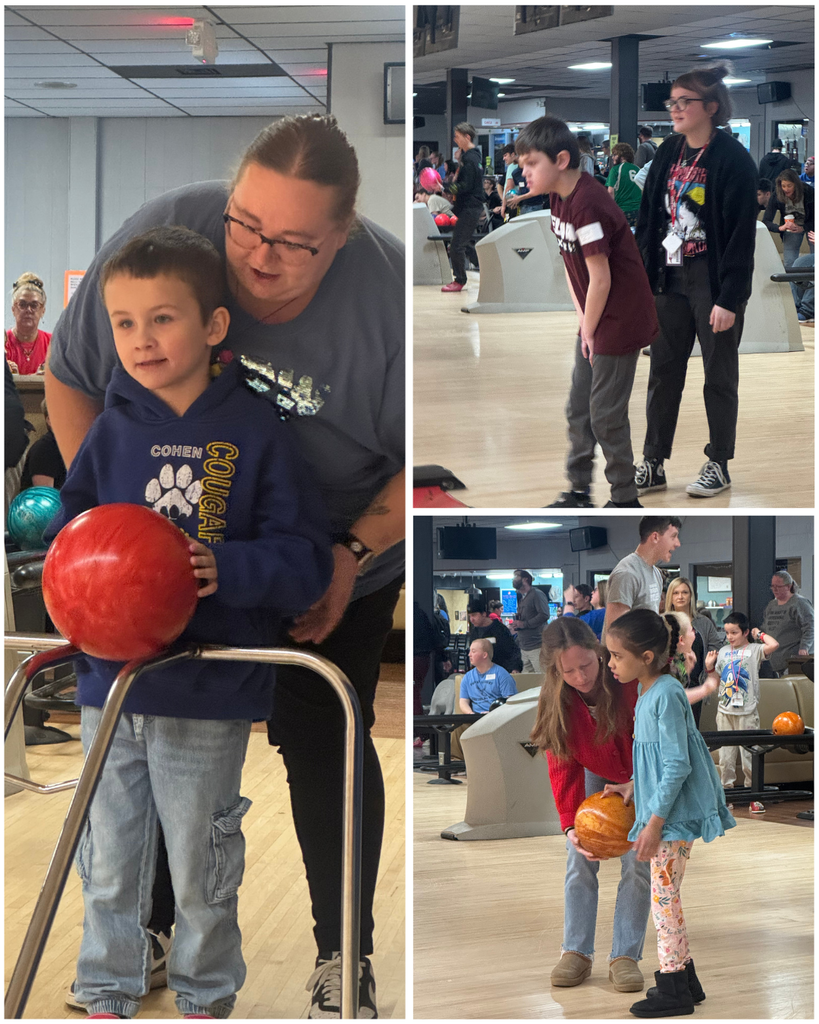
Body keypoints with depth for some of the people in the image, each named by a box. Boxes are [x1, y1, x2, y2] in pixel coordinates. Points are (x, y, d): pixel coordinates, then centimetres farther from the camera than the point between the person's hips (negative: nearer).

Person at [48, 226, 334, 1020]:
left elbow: (305, 559, -8)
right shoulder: (112, 432, 2)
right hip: (110, 683, 3)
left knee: (201, 865, 10)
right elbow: (67, 529, 10)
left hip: (209, 692, -3)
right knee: (109, 859, 14)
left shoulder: (255, 433, -6)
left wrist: (225, 570, -25)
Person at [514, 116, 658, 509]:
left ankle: (625, 499, 10)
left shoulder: (587, 204, -26)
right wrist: (583, 321, 4)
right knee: (578, 409, 14)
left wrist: (589, 330, -12)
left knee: (606, 416, -2)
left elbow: (600, 279, -23)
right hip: (594, 321, 10)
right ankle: (578, 492, 24)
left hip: (620, 321, -9)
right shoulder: (559, 198, 4)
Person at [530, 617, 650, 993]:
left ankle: (625, 956, -3)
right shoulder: (556, 701, -24)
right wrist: (571, 824, -30)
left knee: (638, 862, -7)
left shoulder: (631, 680, -34)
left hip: (641, 775, -2)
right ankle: (576, 952, 2)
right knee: (580, 860, -5)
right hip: (592, 775, 2)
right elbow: (563, 767, -20)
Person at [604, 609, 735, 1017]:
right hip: (664, 811, 10)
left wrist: (654, 822, -21)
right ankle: (685, 978, 25)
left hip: (673, 815, -10)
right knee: (666, 895, 16)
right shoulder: (649, 694, 10)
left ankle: (674, 989, 4)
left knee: (663, 896, -3)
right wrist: (633, 786, 7)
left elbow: (676, 764, -22)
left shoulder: (666, 695, -19)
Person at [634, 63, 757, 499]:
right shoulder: (668, 153, 7)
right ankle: (653, 464, 16)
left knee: (719, 375, 6)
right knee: (663, 372, 9)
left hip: (713, 284, -6)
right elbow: (647, 218, 11)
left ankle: (718, 465, 17)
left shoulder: (732, 160, -13)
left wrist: (729, 298, -18)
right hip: (670, 281, 6)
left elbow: (741, 233, -15)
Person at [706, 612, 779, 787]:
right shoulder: (723, 651, 12)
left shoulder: (754, 650, -1)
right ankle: (727, 786, 16)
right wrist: (709, 666, 3)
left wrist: (760, 634, -5)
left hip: (746, 712, -4)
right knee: (725, 755, 6)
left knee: (748, 754, -1)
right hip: (724, 711, 4)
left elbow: (773, 645, -22)